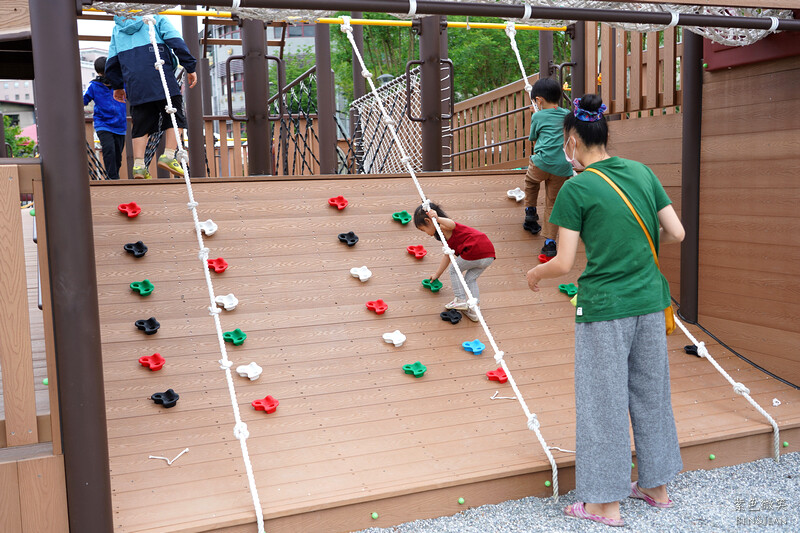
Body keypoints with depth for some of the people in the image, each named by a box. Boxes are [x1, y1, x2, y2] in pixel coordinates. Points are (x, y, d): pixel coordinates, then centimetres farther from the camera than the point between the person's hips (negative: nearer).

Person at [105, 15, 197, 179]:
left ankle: (138, 165, -5)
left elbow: (111, 63, 20)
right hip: (161, 80, -4)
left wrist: (117, 86, 30)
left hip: (135, 85, 4)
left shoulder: (117, 28, 22)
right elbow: (176, 42, -4)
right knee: (175, 118, 5)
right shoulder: (155, 18, 10)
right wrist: (190, 67, -2)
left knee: (141, 125, 7)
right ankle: (169, 156, -11)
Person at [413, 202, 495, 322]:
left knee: (454, 270, 12)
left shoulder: (443, 227, -1)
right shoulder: (445, 233, 29)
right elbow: (447, 256, 37)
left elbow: (452, 224, -27)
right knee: (470, 279, 22)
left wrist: (438, 219, -43)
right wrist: (437, 275, 44)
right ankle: (473, 309, 15)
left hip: (476, 250, -10)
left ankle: (461, 300, 9)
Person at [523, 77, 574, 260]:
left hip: (542, 162, -3)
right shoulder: (568, 115, 15)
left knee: (530, 180, 32)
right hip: (562, 168, 3)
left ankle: (530, 213, 30)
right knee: (553, 204, 11)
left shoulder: (538, 116, 4)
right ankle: (549, 243, 6)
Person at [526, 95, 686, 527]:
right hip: (649, 301, 6)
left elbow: (564, 264, -14)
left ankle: (605, 503, 17)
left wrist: (535, 274, 6)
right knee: (650, 393, 18)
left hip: (604, 307, -6)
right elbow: (675, 233, 4)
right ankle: (656, 486, 33)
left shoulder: (576, 189, -13)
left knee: (604, 402, 6)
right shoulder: (642, 172, 3)